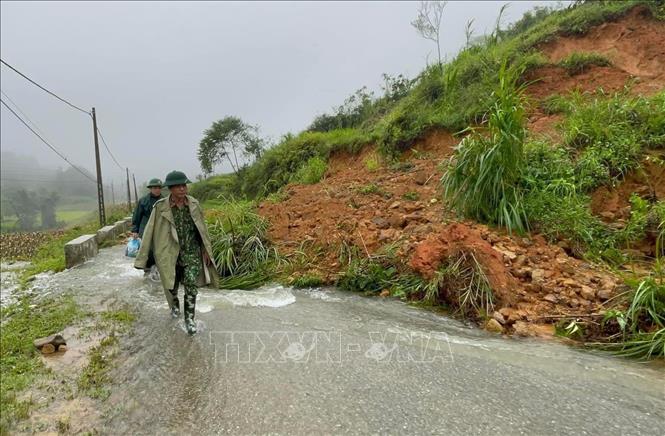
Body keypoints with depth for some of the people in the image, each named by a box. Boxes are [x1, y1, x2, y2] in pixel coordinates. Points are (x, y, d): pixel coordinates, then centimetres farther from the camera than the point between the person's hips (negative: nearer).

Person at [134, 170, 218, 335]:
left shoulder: (194, 204, -6)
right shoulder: (160, 207, -12)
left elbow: (202, 229, 3)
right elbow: (150, 232, -8)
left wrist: (206, 251, 4)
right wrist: (142, 257, -8)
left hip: (192, 252, 1)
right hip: (171, 253, 0)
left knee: (191, 287, -6)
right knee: (172, 285, 17)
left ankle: (189, 319, 10)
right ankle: (174, 304, 49)